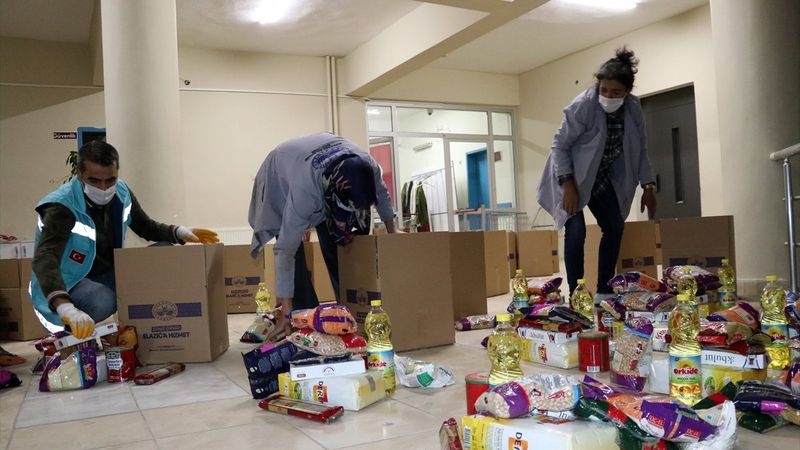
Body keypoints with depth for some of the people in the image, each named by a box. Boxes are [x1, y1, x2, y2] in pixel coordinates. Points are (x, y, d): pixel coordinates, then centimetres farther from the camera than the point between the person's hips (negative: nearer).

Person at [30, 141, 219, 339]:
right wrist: (66, 308, -59)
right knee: (102, 302, -39)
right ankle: (69, 335, -3)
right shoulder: (62, 206, -26)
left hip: (109, 275, 7)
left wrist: (179, 232, -13)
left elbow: (146, 227, 10)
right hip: (69, 284, -6)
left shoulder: (122, 192, -6)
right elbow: (44, 259, -41)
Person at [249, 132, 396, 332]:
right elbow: (285, 250, -43)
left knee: (337, 247, -2)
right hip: (280, 181, -4)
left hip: (322, 179, 4)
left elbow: (382, 195, -8)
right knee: (295, 251, -20)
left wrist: (392, 234, 0)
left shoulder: (367, 166, -33)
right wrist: (285, 311, -41)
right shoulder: (304, 190, -47)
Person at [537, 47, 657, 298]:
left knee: (615, 227, 4)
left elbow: (639, 150, 1)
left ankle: (603, 291, 15)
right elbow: (560, 145, -21)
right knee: (576, 231, -18)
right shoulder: (583, 106, -27)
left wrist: (648, 186, -5)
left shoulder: (634, 109, -10)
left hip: (602, 178, 6)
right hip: (571, 175, -6)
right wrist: (568, 185, -27)